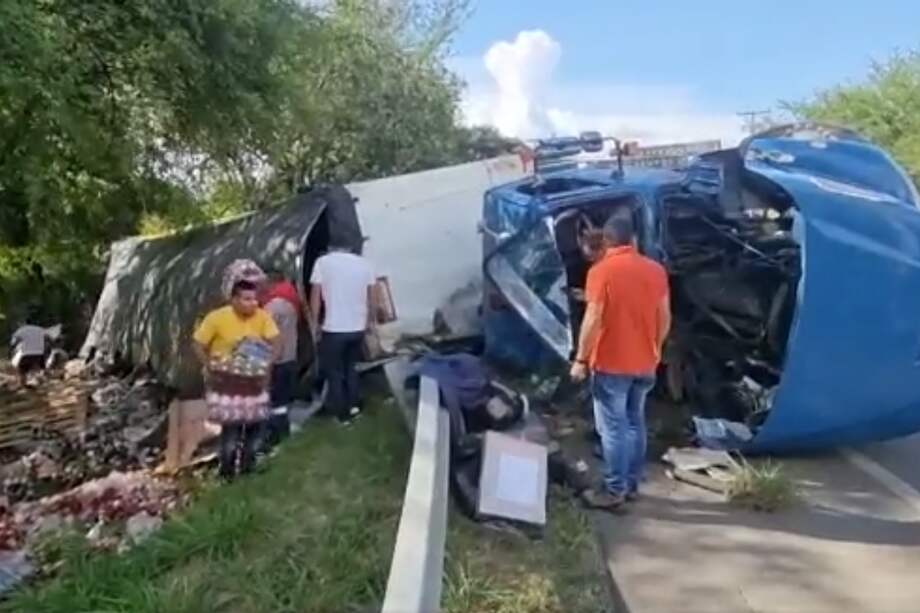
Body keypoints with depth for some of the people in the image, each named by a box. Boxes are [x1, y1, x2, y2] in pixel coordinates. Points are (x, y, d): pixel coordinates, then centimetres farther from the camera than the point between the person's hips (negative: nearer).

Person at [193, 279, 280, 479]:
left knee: (256, 421, 6)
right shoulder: (217, 318, -18)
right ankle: (227, 468, 13)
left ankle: (248, 463, 27)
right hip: (224, 380, -4)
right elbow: (198, 346, -11)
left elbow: (276, 343, -11)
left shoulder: (262, 316, -10)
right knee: (231, 424, -8)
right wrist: (210, 366, -23)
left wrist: (269, 362, -27)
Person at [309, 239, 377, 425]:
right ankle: (354, 405, 27)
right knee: (351, 366, 24)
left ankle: (342, 414, 13)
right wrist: (371, 320, 20)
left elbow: (316, 294, -6)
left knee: (334, 371, 9)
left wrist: (314, 322, 4)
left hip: (334, 328, -4)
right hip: (358, 327, 4)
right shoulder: (364, 263, 5)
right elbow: (372, 296, 8)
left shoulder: (323, 262, -5)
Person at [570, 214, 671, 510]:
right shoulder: (656, 270, 3)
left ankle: (614, 491, 9)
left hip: (611, 363, -6)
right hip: (645, 363, 6)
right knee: (635, 423, 16)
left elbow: (593, 320, -17)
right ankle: (632, 485, 25)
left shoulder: (601, 271, -14)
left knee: (613, 428, 2)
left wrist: (581, 359, -9)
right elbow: (665, 318, 7)